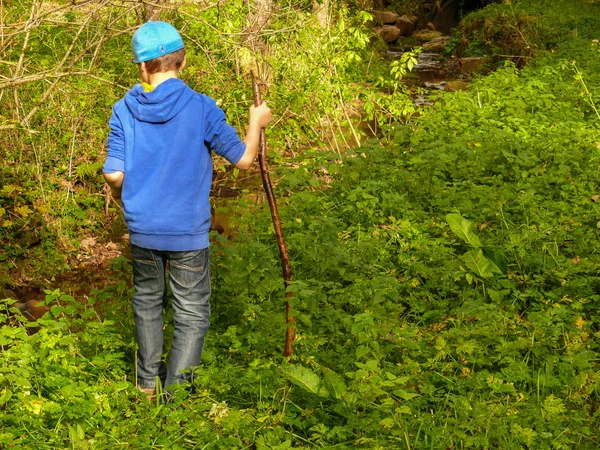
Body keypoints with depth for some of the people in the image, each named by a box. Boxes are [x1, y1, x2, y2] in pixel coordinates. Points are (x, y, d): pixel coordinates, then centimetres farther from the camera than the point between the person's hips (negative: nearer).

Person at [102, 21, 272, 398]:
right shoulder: (201, 108, -15)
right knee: (193, 315, 9)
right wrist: (256, 122, 8)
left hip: (142, 229, 4)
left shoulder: (124, 110, -6)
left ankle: (148, 379, 38)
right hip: (188, 232, -4)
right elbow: (243, 158, -11)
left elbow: (114, 174, -8)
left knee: (147, 299, 24)